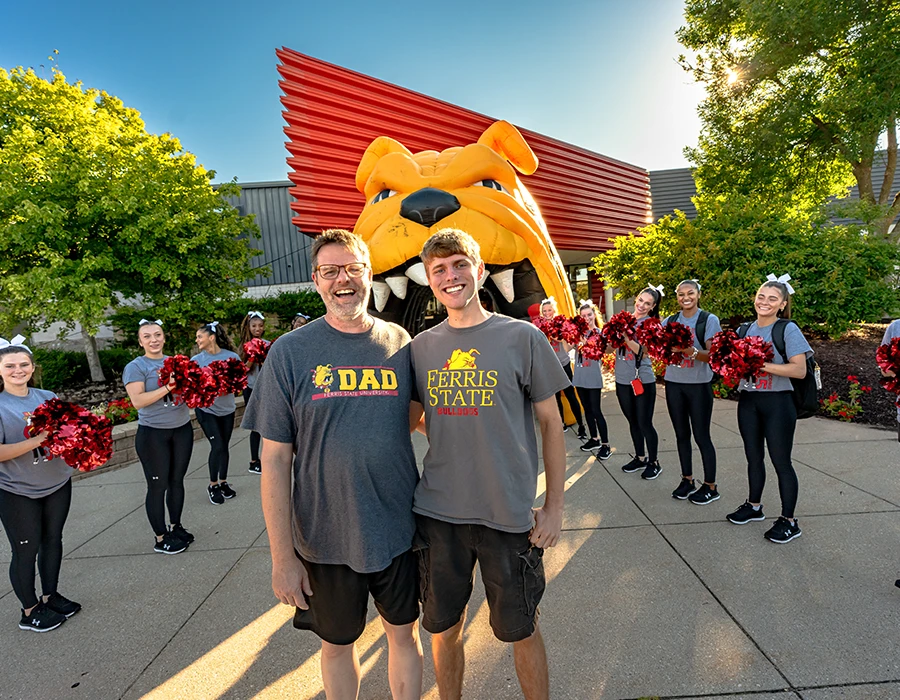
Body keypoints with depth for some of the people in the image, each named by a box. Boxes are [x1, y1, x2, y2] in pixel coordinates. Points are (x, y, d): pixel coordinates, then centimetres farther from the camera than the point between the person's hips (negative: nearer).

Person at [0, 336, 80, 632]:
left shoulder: (48, 397, 1)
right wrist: (35, 441, -28)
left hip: (58, 484, 5)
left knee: (52, 539, 17)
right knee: (26, 550, 7)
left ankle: (51, 596, 35)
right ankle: (30, 610, 25)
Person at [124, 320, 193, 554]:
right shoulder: (135, 367, -6)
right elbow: (138, 401, -17)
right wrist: (168, 387, -25)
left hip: (182, 429, 5)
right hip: (153, 434, -5)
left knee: (177, 480, 15)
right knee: (158, 486, 3)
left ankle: (176, 527, 30)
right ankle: (161, 538, 16)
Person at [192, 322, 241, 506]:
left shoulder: (232, 356, -7)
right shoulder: (196, 360, -6)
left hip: (227, 409, 2)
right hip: (206, 409, -2)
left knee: (224, 446, 12)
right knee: (218, 446, -8)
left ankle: (223, 482, 28)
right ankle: (212, 486, 11)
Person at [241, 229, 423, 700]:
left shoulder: (399, 343, -3)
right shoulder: (290, 352, -9)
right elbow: (274, 460, -8)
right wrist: (282, 557, -9)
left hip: (399, 530, 2)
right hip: (325, 537, -1)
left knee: (404, 632, 19)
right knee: (337, 642, 20)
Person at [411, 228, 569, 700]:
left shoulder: (522, 337, -6)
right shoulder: (421, 346, 3)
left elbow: (551, 424, -1)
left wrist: (554, 507, -2)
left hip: (509, 515, -2)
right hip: (437, 514, 3)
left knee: (522, 632, 15)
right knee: (443, 629, 18)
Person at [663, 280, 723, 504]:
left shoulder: (709, 320, -5)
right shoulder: (669, 321, 7)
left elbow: (713, 355, -12)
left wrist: (692, 352, -31)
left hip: (699, 385, -4)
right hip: (674, 384, 4)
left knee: (701, 436, 0)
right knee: (681, 434, 12)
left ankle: (710, 487, 15)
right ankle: (687, 480, 26)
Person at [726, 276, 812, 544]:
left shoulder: (788, 329, -9)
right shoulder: (744, 330, 7)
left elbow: (799, 370, -17)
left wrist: (762, 364, -22)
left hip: (777, 403, -5)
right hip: (748, 401, 5)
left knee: (781, 461, 2)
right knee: (753, 457, 17)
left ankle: (789, 521, 16)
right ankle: (754, 506, 34)